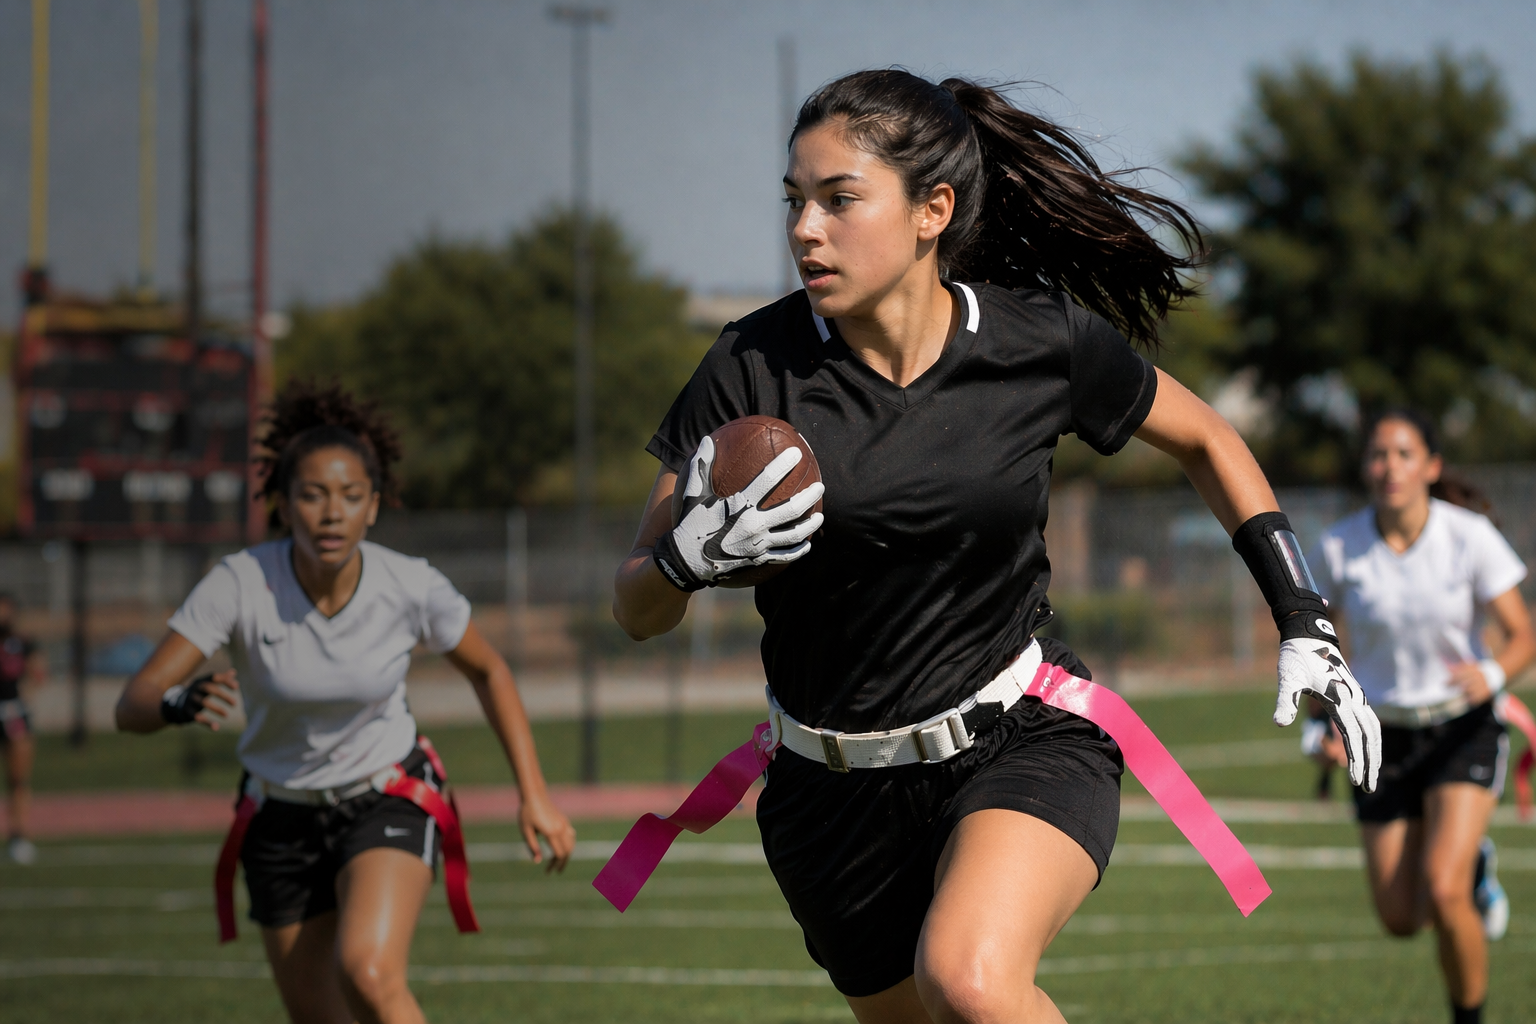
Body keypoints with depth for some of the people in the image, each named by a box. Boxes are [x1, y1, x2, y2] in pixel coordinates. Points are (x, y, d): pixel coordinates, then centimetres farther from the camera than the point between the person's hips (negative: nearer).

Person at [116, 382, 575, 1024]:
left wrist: (534, 796, -2)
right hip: (282, 821, 2)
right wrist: (179, 702, -50)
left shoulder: (411, 587, -19)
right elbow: (132, 706, -27)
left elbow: (487, 671, 2)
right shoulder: (240, 583, -22)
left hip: (389, 803, -2)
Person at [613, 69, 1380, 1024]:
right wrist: (690, 558, -28)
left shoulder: (1045, 344, -10)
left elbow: (1207, 440, 11)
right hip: (836, 793, 3)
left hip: (1023, 741, -3)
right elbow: (636, 610, -5)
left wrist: (1304, 627, 4)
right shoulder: (754, 368, -11)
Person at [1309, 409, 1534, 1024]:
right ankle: (1474, 867, 40)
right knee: (1400, 920, 5)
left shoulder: (1470, 537, -16)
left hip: (1463, 728, -3)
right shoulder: (1338, 548, -11)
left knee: (1442, 892, -22)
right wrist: (1328, 720, -5)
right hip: (1383, 738, 3)